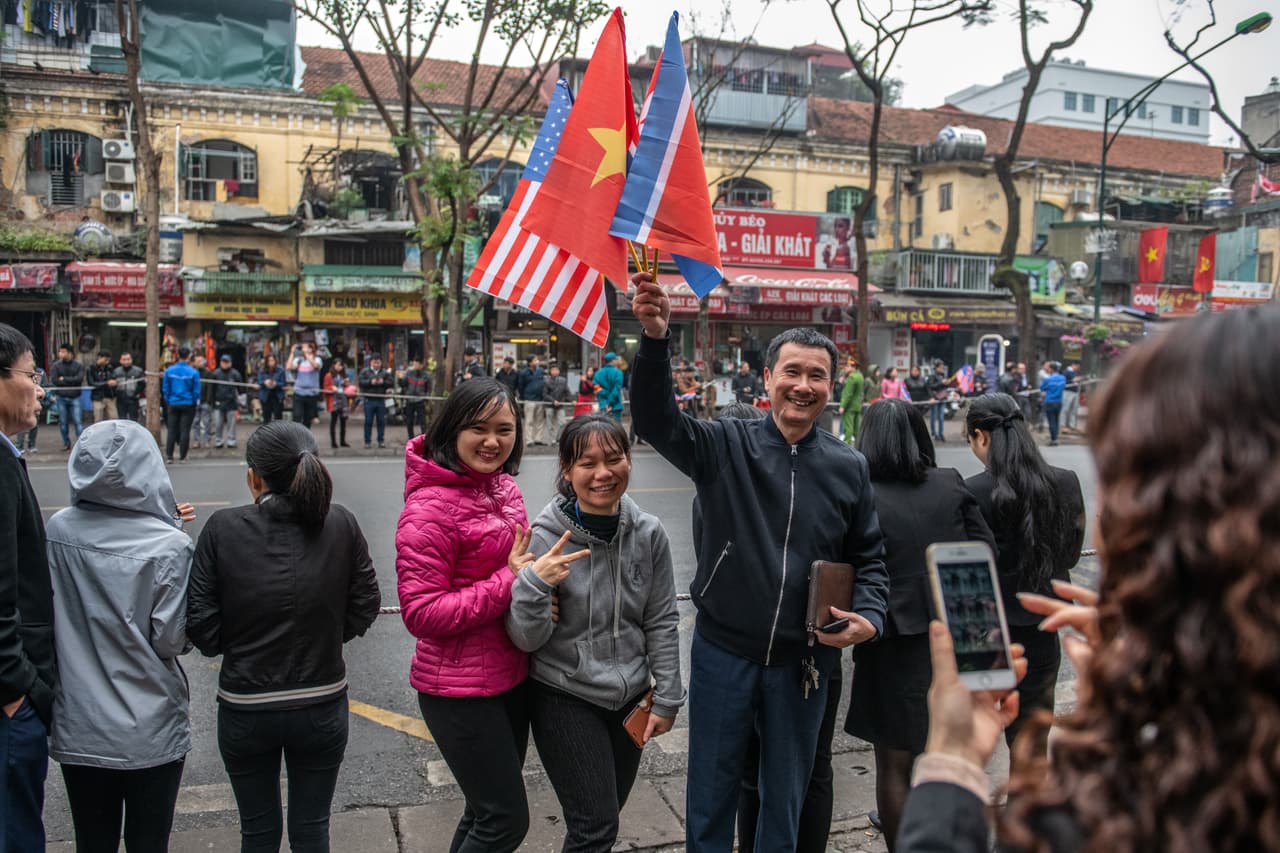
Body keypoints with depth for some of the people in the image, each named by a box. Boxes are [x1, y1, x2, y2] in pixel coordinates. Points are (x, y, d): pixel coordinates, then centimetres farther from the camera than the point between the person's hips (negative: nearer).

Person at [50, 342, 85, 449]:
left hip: (74, 397, -2)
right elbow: (54, 380, -8)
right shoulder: (56, 366, 2)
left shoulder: (79, 366, 1)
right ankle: (66, 443, 18)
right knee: (63, 422, 8)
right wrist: (71, 382, -10)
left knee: (77, 421, -6)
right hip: (61, 397, 2)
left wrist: (64, 379, -10)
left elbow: (80, 379, -12)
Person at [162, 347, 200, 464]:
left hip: (173, 405, 2)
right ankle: (182, 457, 4)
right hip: (188, 405, -2)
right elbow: (196, 391, -7)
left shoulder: (169, 370, -3)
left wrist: (168, 401, 13)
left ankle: (169, 455, 7)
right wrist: (195, 402, 8)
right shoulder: (193, 372, -11)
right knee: (185, 430, 3)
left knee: (172, 430, 9)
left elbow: (165, 388, 1)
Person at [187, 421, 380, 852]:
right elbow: (364, 608, -5)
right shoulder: (341, 524, -11)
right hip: (322, 705, 0)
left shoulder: (222, 528, -13)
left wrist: (244, 645, 10)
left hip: (244, 710, 0)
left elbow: (201, 626, -10)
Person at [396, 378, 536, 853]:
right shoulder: (430, 507, -20)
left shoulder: (502, 486, 3)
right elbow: (422, 614, -22)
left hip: (511, 676, 8)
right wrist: (512, 581, -24)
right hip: (460, 688, -8)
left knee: (487, 812, 21)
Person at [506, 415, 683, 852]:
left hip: (631, 697, 4)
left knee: (605, 814, 20)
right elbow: (525, 638, -14)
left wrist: (666, 699, 2)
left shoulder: (648, 533, -7)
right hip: (564, 699, -4)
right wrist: (534, 582, -31)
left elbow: (662, 622, 2)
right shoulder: (545, 536, -16)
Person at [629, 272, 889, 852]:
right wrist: (655, 339, -40)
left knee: (785, 798, 20)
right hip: (723, 652, -2)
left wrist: (869, 615, -10)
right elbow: (656, 419, -24)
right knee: (711, 794, 15)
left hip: (804, 661, 2)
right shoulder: (727, 447, -8)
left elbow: (869, 557, 8)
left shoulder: (849, 469, 0)